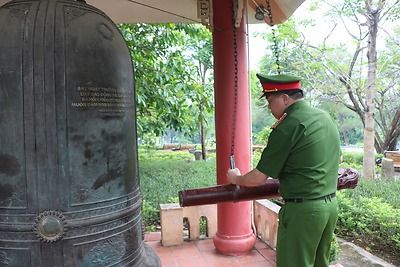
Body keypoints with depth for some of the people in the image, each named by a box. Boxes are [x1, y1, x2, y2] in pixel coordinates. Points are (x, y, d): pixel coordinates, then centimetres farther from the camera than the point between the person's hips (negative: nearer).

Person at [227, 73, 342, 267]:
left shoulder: (287, 127, -18)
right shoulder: (326, 117, 8)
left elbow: (258, 178, -14)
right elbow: (338, 158, 24)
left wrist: (236, 178, 3)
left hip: (303, 210, -9)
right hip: (331, 205, 9)